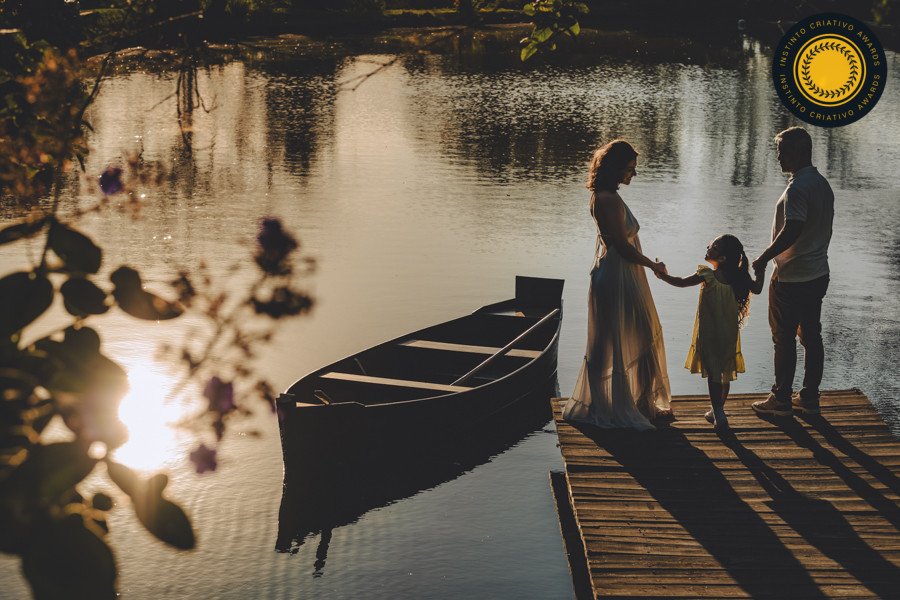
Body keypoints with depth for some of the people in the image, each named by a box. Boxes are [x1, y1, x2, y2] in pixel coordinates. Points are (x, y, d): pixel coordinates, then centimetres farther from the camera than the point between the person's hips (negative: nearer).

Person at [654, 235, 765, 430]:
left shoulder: (708, 275, -18)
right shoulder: (740, 277, -4)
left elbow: (681, 282, -11)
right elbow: (757, 289, 12)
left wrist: (663, 276, 4)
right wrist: (760, 270, 26)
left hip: (709, 334, -5)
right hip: (730, 334, 5)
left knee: (713, 373, 0)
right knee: (725, 372, 16)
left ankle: (719, 415, -5)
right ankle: (717, 411, 30)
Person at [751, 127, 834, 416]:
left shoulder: (797, 188, -20)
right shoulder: (823, 184, 10)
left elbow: (792, 231, -27)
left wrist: (764, 258, -17)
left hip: (791, 278, -9)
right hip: (818, 273, 9)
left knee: (784, 339, 1)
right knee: (812, 336, 12)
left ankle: (781, 400, 8)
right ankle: (809, 398, 19)